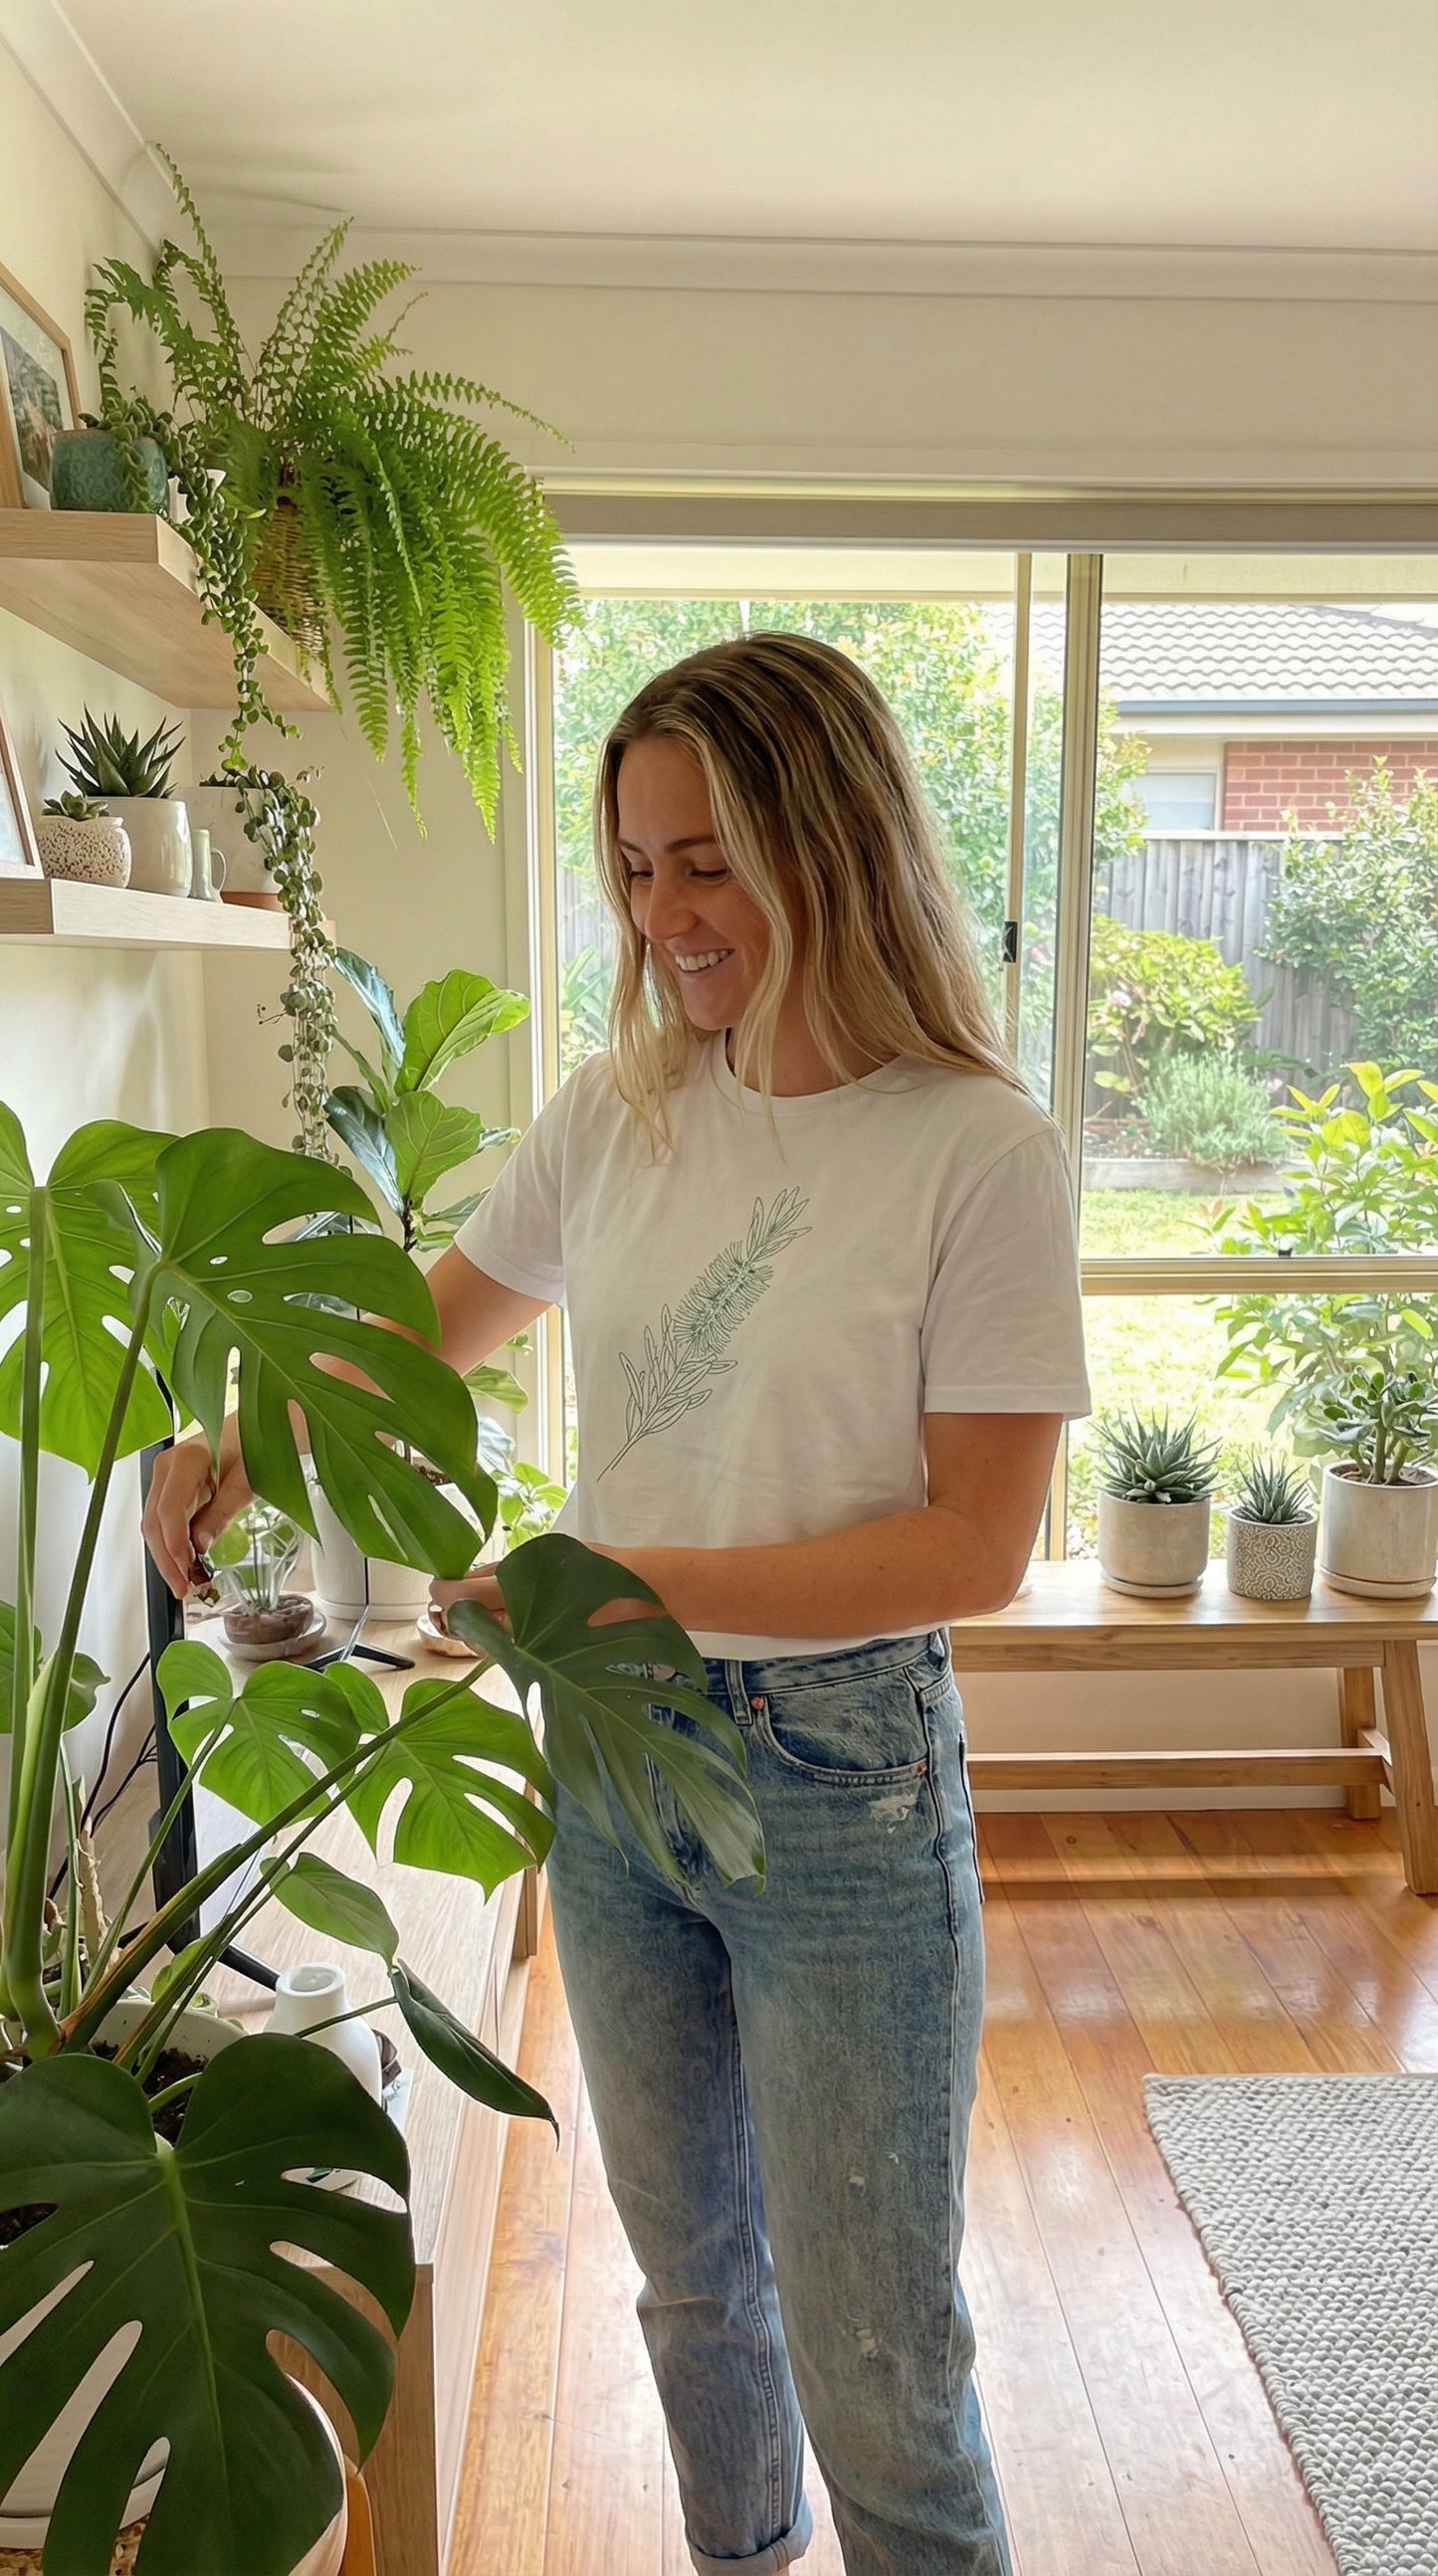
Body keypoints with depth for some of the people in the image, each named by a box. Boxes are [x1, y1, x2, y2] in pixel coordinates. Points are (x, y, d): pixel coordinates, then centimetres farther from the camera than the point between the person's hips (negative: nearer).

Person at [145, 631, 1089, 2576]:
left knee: (874, 2362, 7)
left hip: (841, 1781, -5)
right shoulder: (619, 1115, 0)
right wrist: (246, 1443, -2)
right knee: (689, 2273, 25)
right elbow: (432, 1336, 14)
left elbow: (978, 1545, -16)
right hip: (612, 1759, 5)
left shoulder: (975, 1150, -15)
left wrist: (643, 1579, -23)